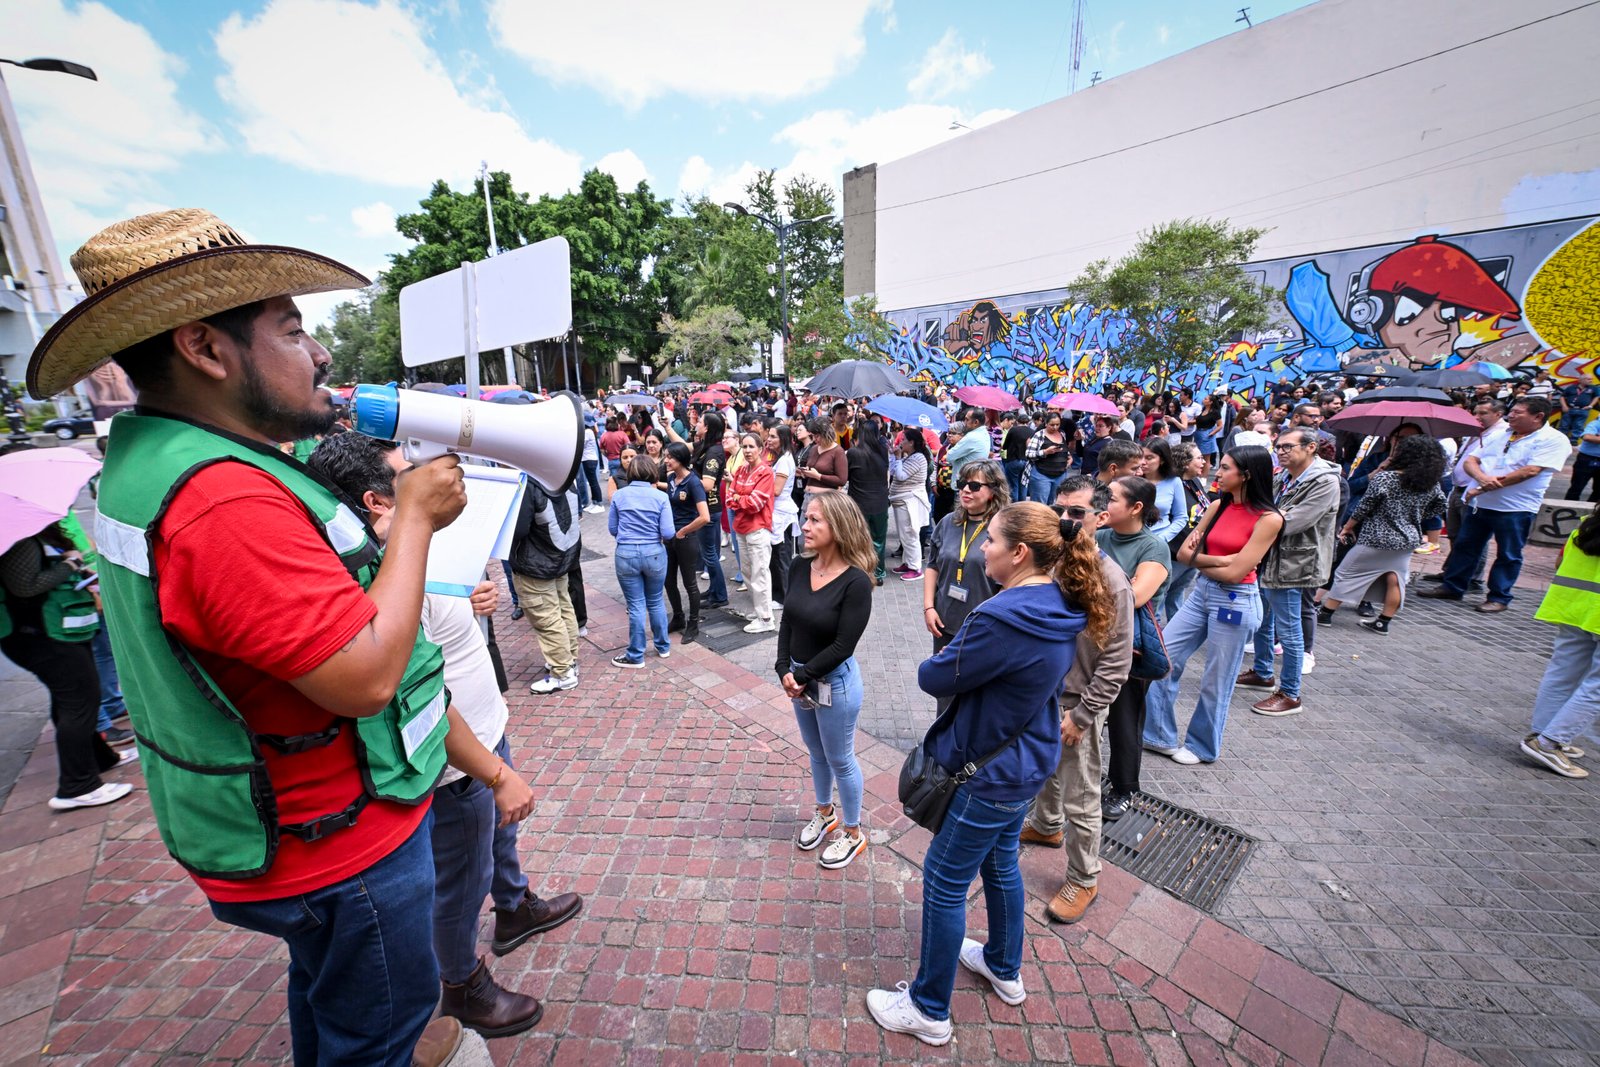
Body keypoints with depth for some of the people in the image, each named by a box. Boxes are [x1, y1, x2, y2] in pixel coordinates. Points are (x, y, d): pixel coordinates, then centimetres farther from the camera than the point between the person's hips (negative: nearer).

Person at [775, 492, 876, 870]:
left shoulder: (856, 581, -24)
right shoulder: (800, 566, -6)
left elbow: (843, 645, -23)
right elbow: (787, 621, -1)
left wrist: (802, 676, -17)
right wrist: (785, 670, -11)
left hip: (835, 682, -6)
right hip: (800, 677, 6)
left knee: (840, 760, 14)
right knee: (816, 753, 25)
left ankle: (852, 833, 38)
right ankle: (825, 813, 50)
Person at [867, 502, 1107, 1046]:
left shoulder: (1002, 618, -33)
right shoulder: (1060, 607, -3)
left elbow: (934, 679, -21)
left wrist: (939, 658, -2)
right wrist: (961, 657, -5)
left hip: (990, 775, -9)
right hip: (1026, 762, 9)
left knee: (944, 882, 11)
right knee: (1000, 862, 29)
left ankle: (929, 1010, 32)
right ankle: (1004, 968, 53)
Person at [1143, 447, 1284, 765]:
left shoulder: (1269, 519, -13)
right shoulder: (1218, 506, 4)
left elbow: (1234, 573, -17)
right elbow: (1183, 552, 2)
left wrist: (1199, 561, -4)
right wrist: (1218, 560, -12)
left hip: (1235, 602, -6)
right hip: (1201, 593, 6)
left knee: (1215, 683, 8)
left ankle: (1202, 746, 30)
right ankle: (1160, 735, 20)